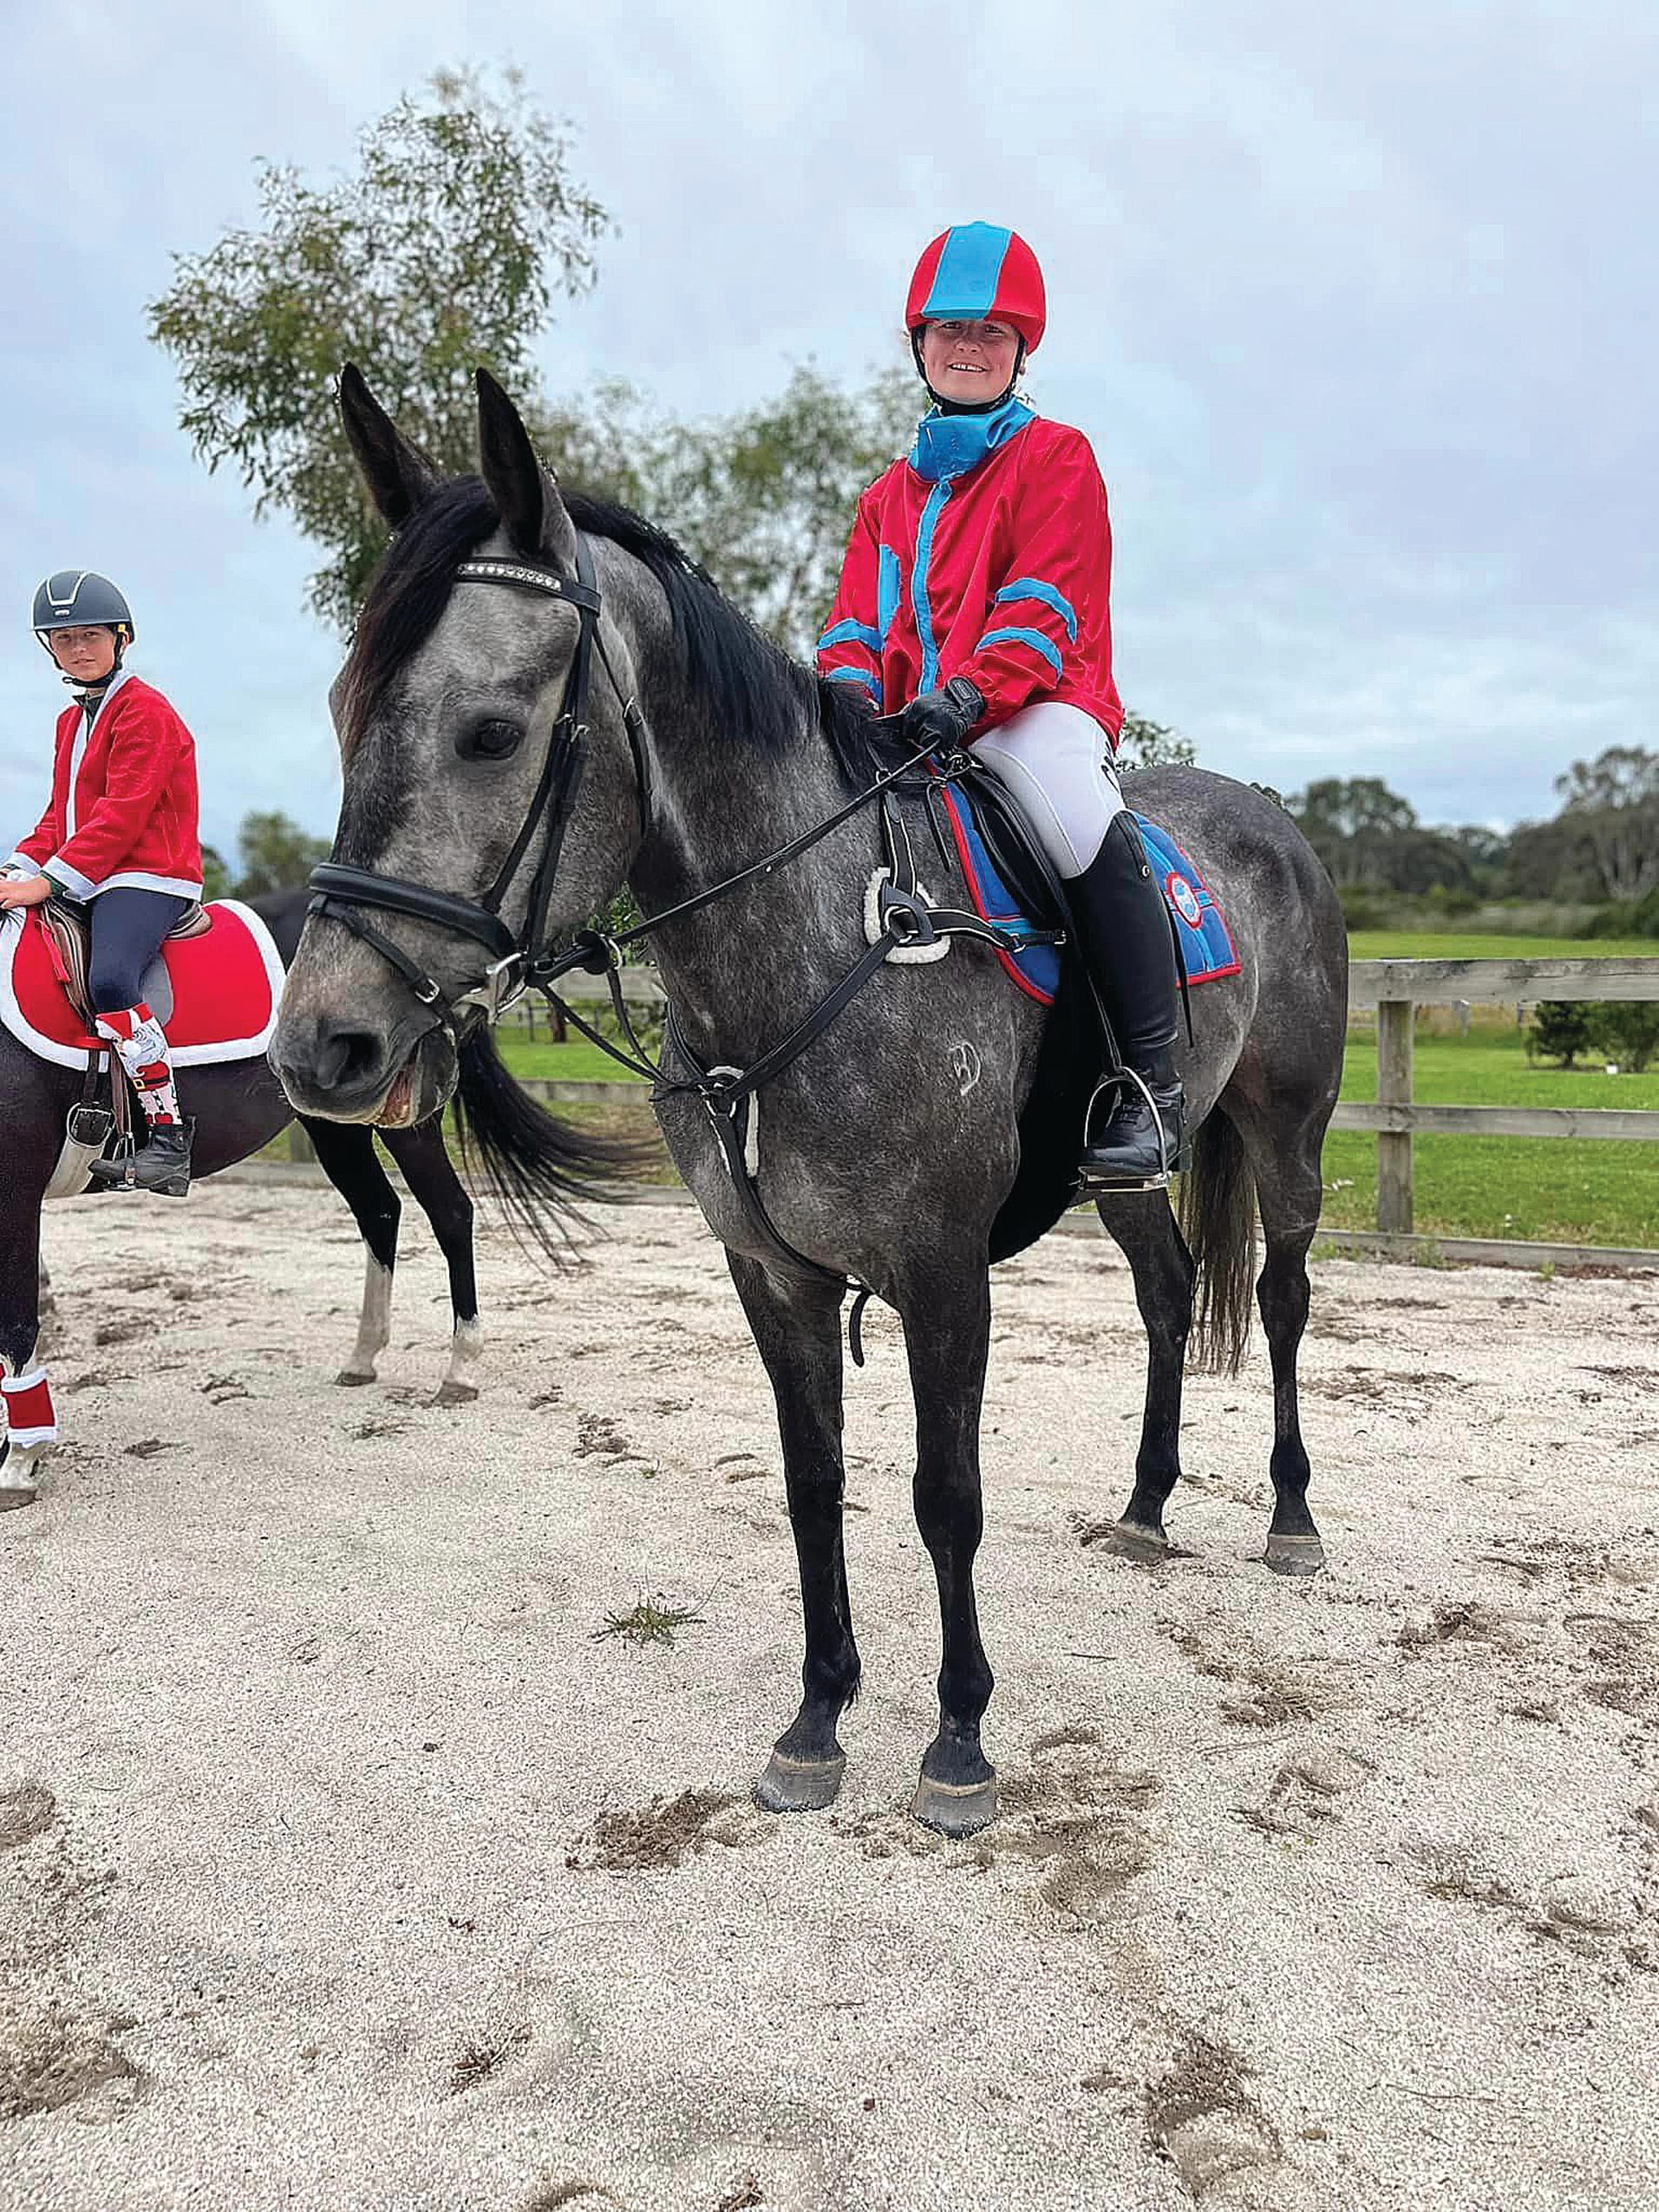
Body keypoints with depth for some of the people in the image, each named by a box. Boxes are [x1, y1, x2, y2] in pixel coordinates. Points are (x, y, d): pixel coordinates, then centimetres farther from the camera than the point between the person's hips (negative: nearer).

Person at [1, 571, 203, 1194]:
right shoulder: (72, 721, 23)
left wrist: (50, 880, -22)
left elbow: (120, 815, -16)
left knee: (109, 979, -33)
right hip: (85, 881, 10)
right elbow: (60, 813, 22)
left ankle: (169, 1141, -31)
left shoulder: (144, 711, -7)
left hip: (147, 876, -10)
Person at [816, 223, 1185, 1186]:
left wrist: (969, 694, -25)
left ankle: (1152, 1085, -31)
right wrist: (846, 701, -9)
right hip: (912, 732, 6)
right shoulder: (890, 495, 25)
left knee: (1079, 816, -37)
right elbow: (859, 624, 16)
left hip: (1034, 708, -6)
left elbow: (1045, 604, -7)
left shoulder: (1055, 457, 8)